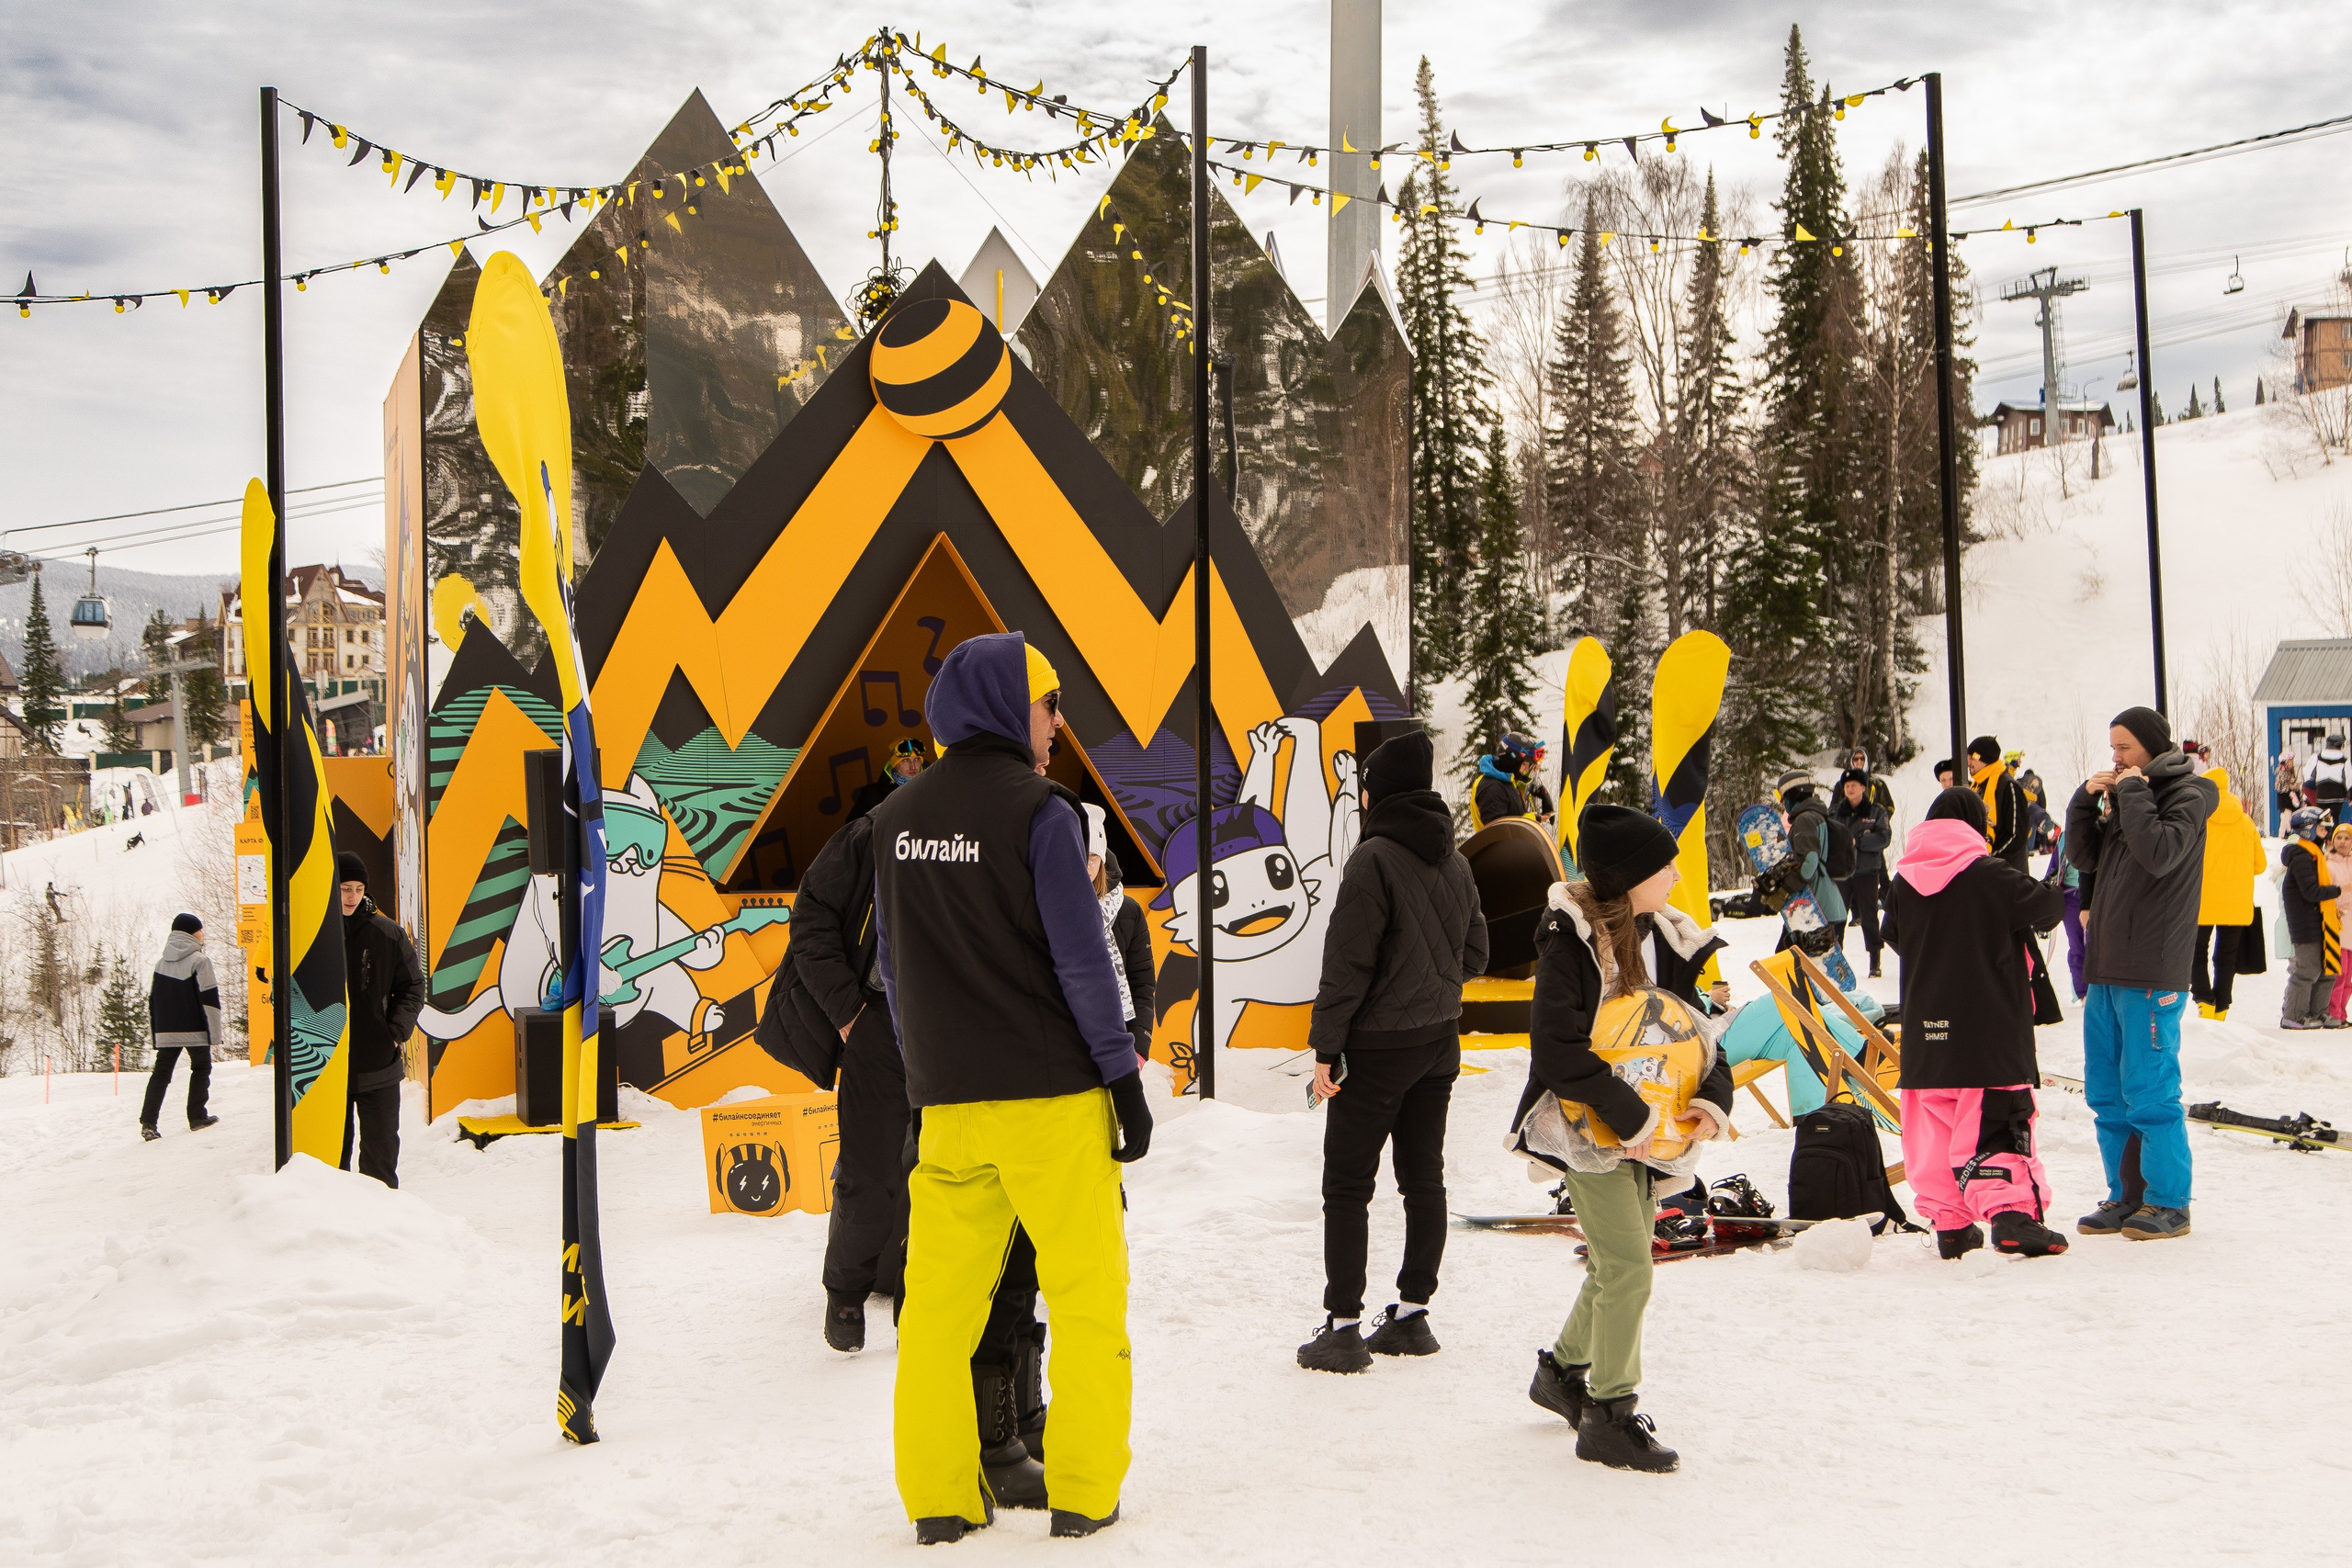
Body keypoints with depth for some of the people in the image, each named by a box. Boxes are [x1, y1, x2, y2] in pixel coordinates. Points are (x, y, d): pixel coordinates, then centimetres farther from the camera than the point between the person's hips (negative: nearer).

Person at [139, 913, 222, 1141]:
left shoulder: (161, 963, 12)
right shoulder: (199, 961, -8)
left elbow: (152, 1001, 16)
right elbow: (209, 999, -12)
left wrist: (154, 1033, 21)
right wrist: (215, 1032, -9)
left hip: (166, 1031, 5)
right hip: (194, 1031, -5)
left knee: (160, 1073, 5)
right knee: (201, 1069, 11)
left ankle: (148, 1122, -6)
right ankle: (197, 1118, 9)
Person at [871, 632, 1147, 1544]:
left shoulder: (897, 818, 8)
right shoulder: (1039, 811, -10)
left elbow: (892, 963, 13)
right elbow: (1081, 957, -12)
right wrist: (1124, 1079, -6)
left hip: (946, 1101, 5)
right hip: (1051, 1094, -5)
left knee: (939, 1301, 9)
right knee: (1087, 1296, 6)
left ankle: (938, 1500, 13)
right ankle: (1083, 1494, 9)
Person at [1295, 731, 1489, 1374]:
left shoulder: (1375, 858, -16)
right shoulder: (1454, 860, 7)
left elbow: (1347, 962, -17)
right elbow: (1474, 955, 13)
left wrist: (1325, 1048, -13)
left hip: (1378, 1045, -7)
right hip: (1440, 1042, 7)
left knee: (1346, 1186, -1)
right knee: (1424, 1178, 13)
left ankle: (1343, 1327, -1)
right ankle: (1412, 1315, 19)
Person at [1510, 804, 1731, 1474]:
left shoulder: (1662, 935, 3)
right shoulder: (1571, 940, -19)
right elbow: (1556, 1048, -26)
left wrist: (1714, 1098, -13)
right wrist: (1631, 1117, -28)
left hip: (1642, 1124, 8)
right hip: (1587, 1124, -8)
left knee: (1618, 1261, 18)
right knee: (1629, 1266, -10)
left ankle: (1563, 1369, 40)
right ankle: (1609, 1415, 4)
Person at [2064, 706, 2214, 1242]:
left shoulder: (2186, 795, -5)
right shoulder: (2124, 795, 17)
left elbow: (2160, 853, -21)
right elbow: (2086, 859, 16)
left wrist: (2132, 792, -12)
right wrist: (2087, 800, 3)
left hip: (2152, 974, -8)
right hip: (2108, 968, 8)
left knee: (2149, 1094, -6)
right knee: (2106, 1094, 10)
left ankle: (2169, 1203, 3)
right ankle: (2128, 1196, 19)